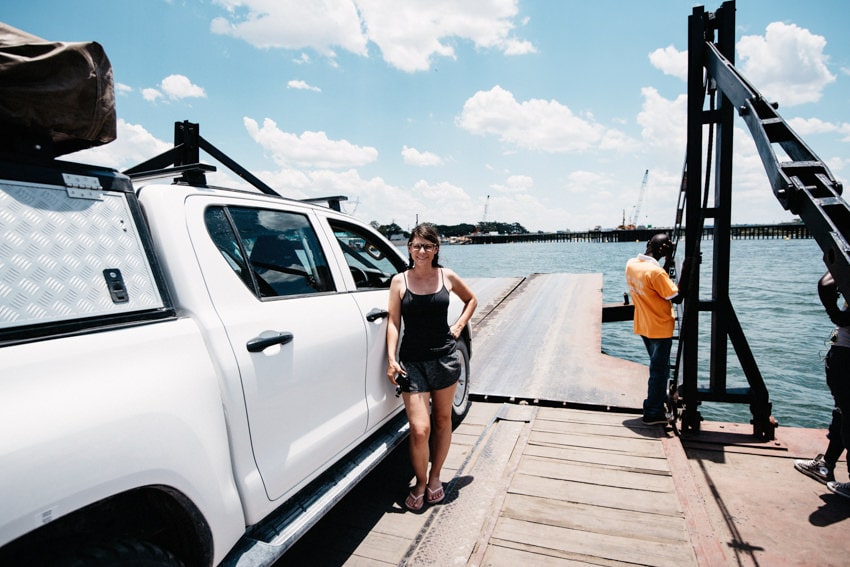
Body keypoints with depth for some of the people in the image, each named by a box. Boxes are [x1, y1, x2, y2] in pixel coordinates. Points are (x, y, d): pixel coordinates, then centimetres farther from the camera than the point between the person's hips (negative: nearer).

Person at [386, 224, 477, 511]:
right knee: (419, 428, -6)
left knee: (442, 420, 14)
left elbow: (471, 299, 17)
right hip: (412, 361, -2)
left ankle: (435, 477, 34)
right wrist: (392, 358, -15)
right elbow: (393, 322, -5)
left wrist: (458, 326, 5)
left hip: (445, 357, 2)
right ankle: (420, 483, 20)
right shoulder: (399, 281, -3)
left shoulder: (447, 276, 1)